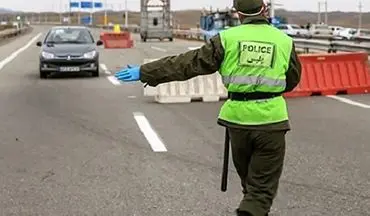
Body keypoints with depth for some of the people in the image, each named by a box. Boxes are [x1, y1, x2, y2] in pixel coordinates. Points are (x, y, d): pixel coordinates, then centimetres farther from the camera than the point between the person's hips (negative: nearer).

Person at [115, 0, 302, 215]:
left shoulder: (227, 38, -2)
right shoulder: (285, 41, 1)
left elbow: (189, 63, -3)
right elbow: (293, 79, 14)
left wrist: (145, 72, 3)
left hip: (237, 117, 2)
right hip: (271, 119, -1)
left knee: (249, 179, 22)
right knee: (263, 185, 5)